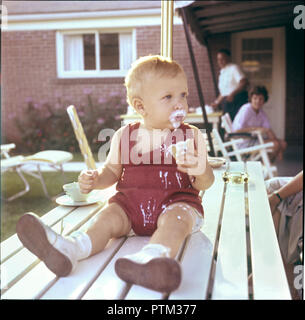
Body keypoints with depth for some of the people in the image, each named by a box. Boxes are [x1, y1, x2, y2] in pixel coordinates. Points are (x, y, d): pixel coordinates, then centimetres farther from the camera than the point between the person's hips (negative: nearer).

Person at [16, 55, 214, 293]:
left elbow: (205, 184, 1)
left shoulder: (192, 136, 2)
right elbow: (112, 171, 17)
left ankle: (152, 257, -63)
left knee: (175, 219, -33)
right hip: (130, 202, 3)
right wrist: (94, 179, -6)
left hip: (175, 202, -3)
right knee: (109, 216, -22)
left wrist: (201, 171, -24)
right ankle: (69, 250, -46)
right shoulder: (124, 136, 7)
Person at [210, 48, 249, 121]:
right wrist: (217, 103, 16)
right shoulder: (222, 73, 19)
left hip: (237, 101, -7)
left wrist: (232, 94, -24)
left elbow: (245, 82, -16)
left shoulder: (234, 68, -4)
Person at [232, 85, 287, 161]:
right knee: (275, 144, -20)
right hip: (243, 142, -9)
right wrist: (256, 128, -25)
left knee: (283, 143, 2)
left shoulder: (261, 112, 9)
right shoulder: (246, 110, -15)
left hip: (255, 139, 9)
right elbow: (236, 130, -24)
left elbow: (268, 129, 5)